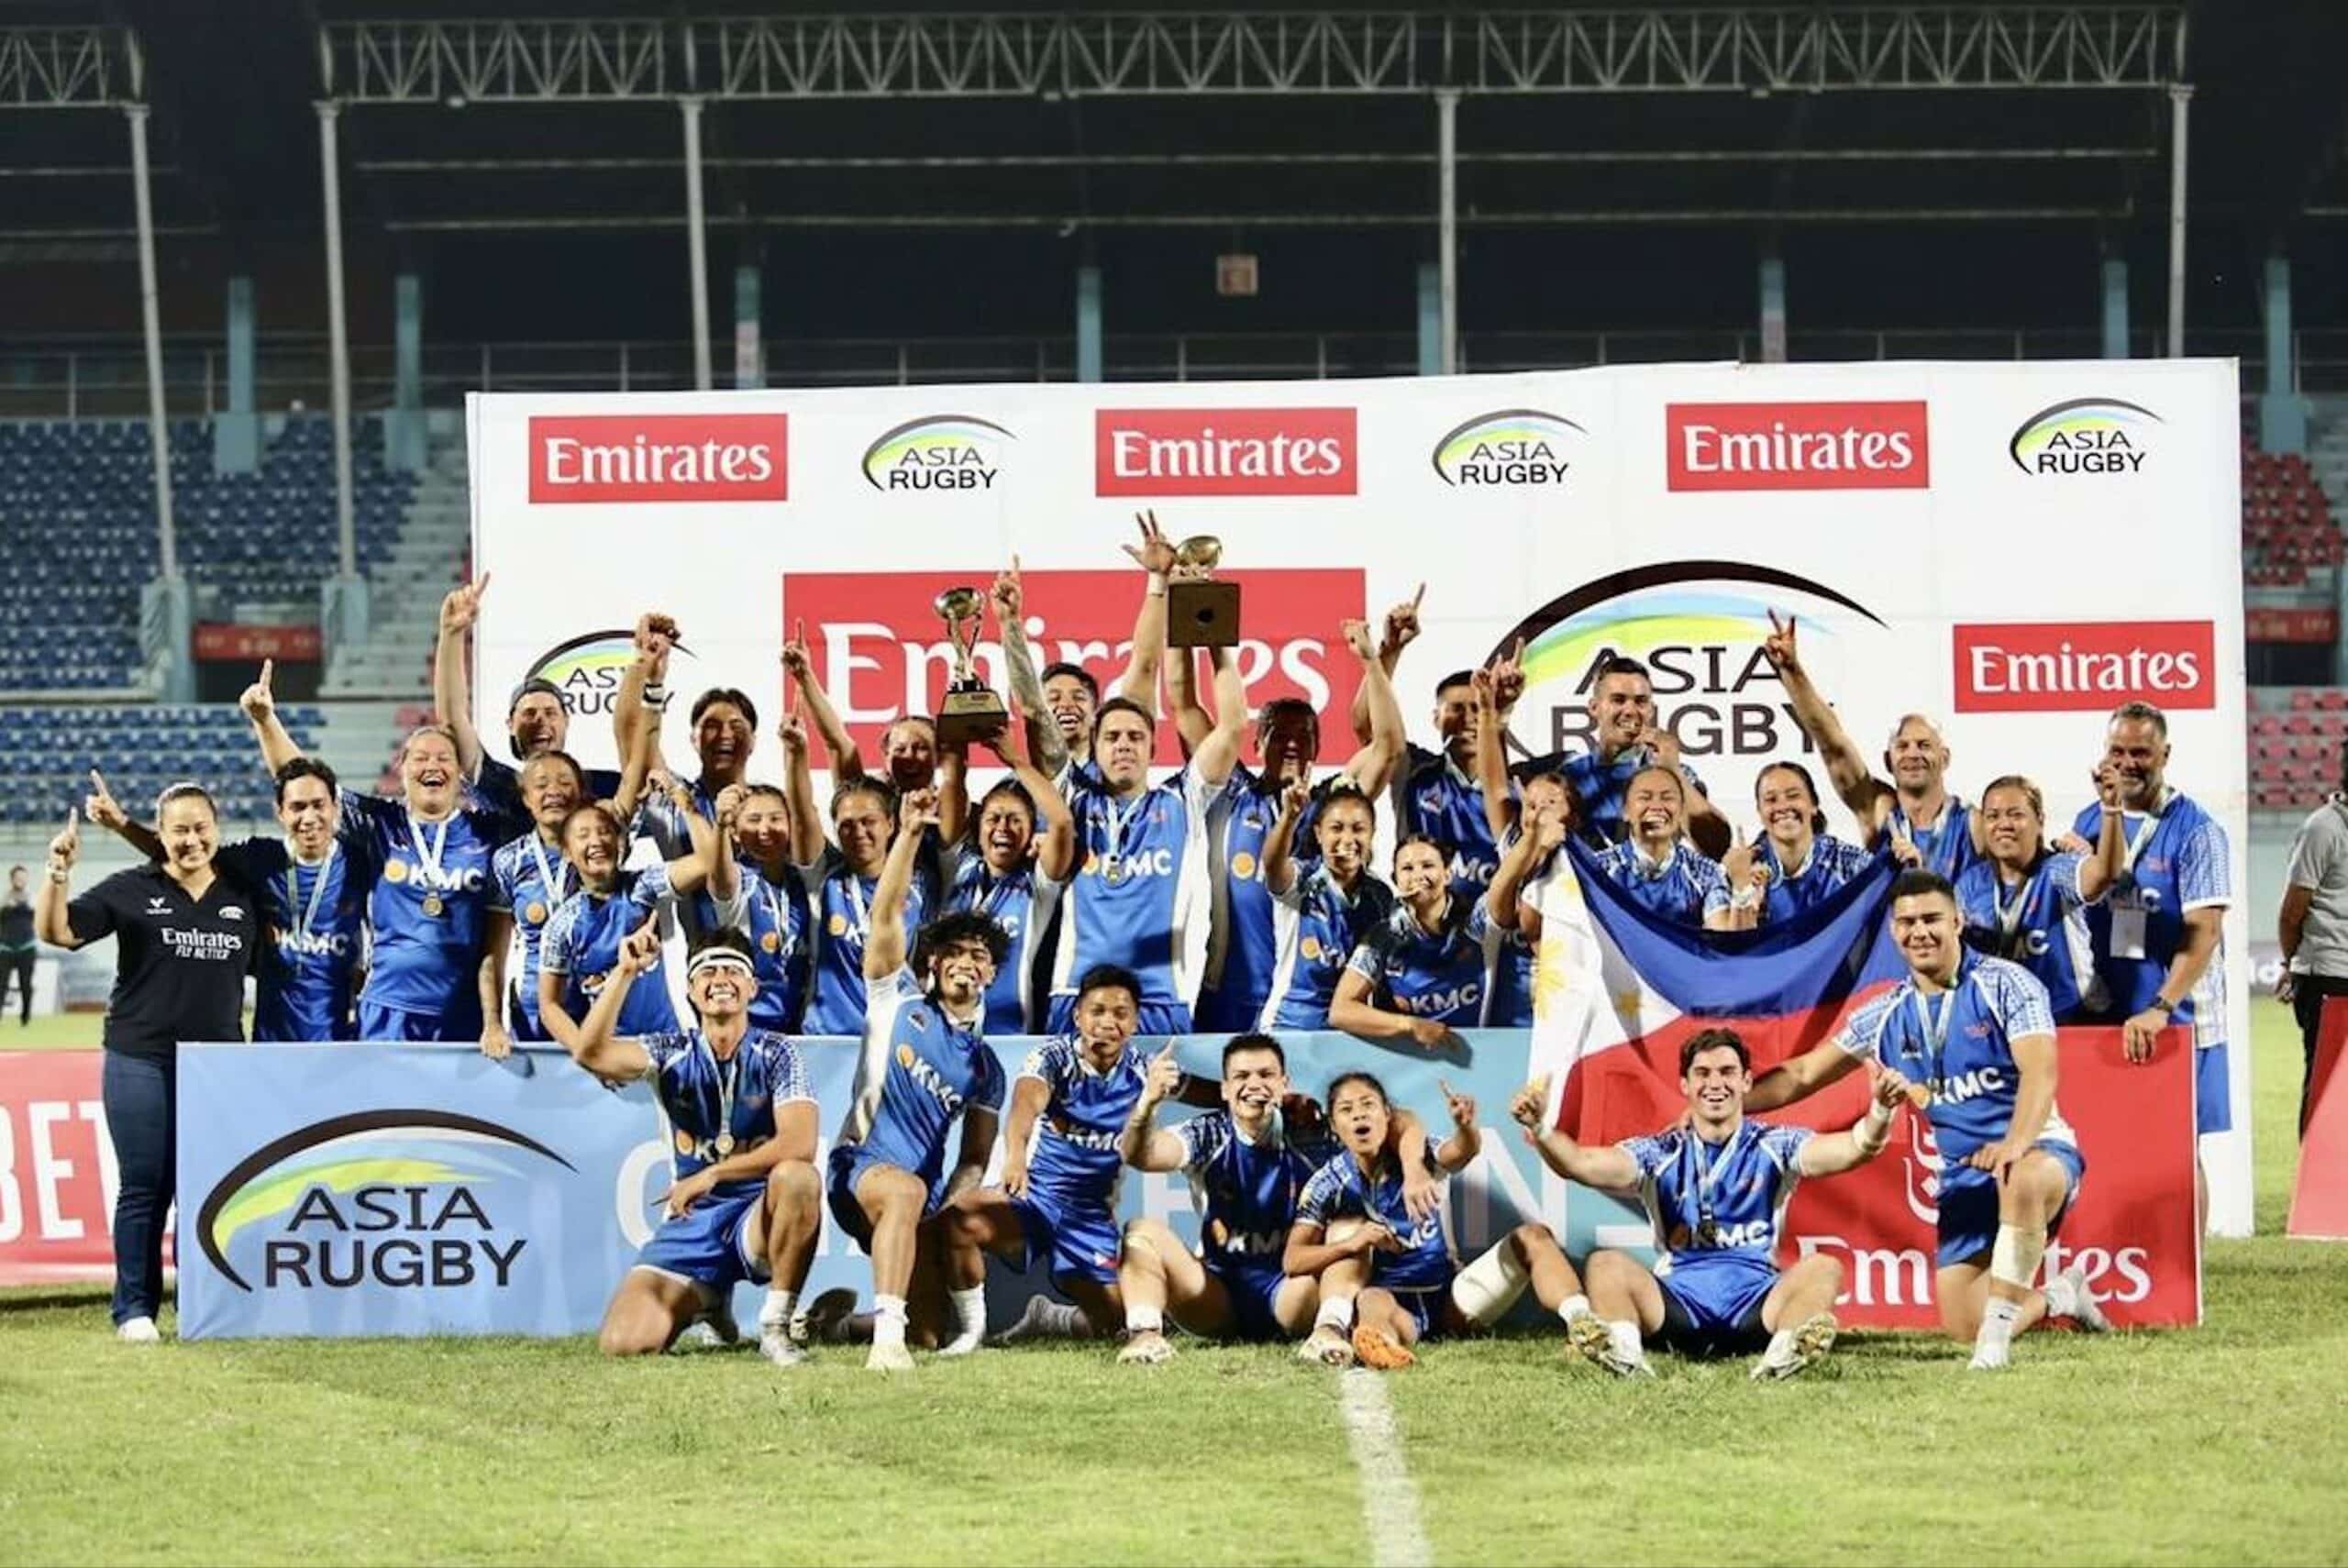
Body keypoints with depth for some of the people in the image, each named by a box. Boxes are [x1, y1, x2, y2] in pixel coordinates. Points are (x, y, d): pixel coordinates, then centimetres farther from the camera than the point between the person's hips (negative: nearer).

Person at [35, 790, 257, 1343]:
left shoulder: (242, 897, 10)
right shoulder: (133, 891, 0)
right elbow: (56, 931, -6)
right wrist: (59, 872, -21)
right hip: (141, 1062, -3)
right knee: (144, 1188, -1)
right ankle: (134, 1308, 5)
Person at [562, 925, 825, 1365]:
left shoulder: (775, 1054, -3)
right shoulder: (671, 1053, 3)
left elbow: (799, 1145, -19)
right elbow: (589, 1053, -16)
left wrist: (712, 1175, -20)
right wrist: (625, 973, -24)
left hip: (759, 1214, -2)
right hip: (689, 1220, 2)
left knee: (798, 1177, -37)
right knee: (622, 1342, -17)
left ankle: (777, 1325, -20)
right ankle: (707, 1302, 19)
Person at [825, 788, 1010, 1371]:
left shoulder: (986, 1067, 17)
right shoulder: (898, 1000, 8)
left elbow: (974, 1159, 13)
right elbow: (886, 914, -5)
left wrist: (946, 1213, -7)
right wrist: (909, 835, -16)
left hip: (923, 1193, 6)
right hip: (861, 1164, -6)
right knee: (905, 1190, -39)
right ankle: (887, 1334, -49)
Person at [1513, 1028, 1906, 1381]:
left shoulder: (1774, 1147, 9)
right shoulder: (1660, 1154, 10)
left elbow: (1853, 1148, -6)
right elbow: (1582, 1164, -4)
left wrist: (1880, 1111, -27)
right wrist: (1539, 1128, -23)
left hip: (1758, 1305, 0)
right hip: (1676, 1305, 0)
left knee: (1823, 1268, -24)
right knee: (1605, 1265, -21)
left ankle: (1785, 1353, -51)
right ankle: (1624, 1351, -48)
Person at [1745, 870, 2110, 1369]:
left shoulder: (2005, 985, -9)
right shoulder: (1887, 1014, 7)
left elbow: (2040, 1073, -22)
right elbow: (1802, 1075, 14)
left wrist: (2015, 1145, -40)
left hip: (2040, 1150, -6)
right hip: (1962, 1176, 6)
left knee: (2023, 1183, -43)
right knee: (1963, 1327, -3)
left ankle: (1999, 1326, -31)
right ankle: (2058, 1296, 27)